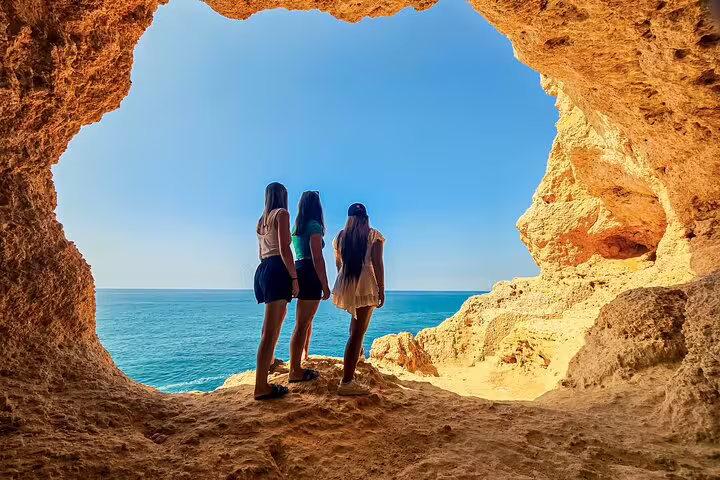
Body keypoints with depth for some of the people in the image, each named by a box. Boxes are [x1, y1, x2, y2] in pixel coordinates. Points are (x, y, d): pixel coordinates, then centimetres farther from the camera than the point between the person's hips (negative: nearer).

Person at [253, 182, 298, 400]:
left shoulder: (262, 219, 21)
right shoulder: (282, 213, -3)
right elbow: (284, 249, -15)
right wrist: (294, 277, -16)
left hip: (263, 270, 10)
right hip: (277, 271, -10)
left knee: (277, 319, 29)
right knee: (270, 330, -12)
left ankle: (268, 362, 45)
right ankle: (261, 388, -12)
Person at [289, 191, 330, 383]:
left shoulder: (297, 227, 16)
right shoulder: (314, 226, -10)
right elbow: (317, 258, -16)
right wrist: (325, 285, -13)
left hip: (298, 271, 9)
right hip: (310, 275, -9)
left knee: (306, 320, 22)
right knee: (302, 324, -5)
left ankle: (305, 358, 36)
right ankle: (295, 372, 0)